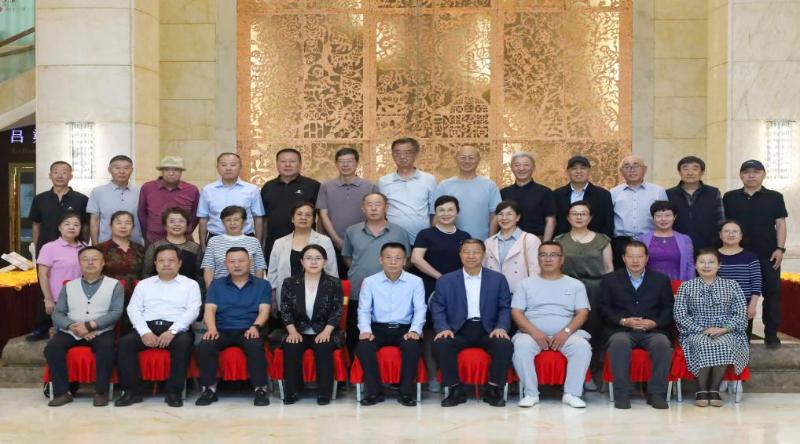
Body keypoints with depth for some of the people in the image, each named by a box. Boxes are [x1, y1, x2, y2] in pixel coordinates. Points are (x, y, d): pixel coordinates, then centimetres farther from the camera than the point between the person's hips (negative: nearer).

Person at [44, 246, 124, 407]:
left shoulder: (114, 285, 8)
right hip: (71, 332, 3)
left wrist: (90, 325, -16)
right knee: (52, 348, -26)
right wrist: (73, 327, -13)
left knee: (106, 347, -35)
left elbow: (116, 312, -4)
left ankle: (101, 392, -22)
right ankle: (62, 392, -18)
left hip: (101, 331, -3)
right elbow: (57, 314, 8)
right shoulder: (69, 286, 17)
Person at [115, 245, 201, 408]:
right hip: (147, 327, 3)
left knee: (184, 342, -36)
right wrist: (145, 332, -11)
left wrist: (172, 331, -17)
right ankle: (132, 391, -18)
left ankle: (174, 392, -27)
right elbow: (133, 309, 8)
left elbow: (193, 311, -1)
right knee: (125, 342, -26)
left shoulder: (190, 284, 13)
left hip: (177, 328, -2)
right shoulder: (144, 284, 21)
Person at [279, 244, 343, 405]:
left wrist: (326, 331, -18)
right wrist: (292, 331, -14)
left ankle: (324, 393, -23)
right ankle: (292, 391, -16)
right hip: (299, 332, 1)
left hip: (324, 332, -1)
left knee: (323, 348, -33)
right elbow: (285, 311, 1)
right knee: (291, 348, -30)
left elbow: (336, 311, -4)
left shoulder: (334, 283, 1)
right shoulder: (289, 283, 5)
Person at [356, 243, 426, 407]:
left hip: (404, 328, 0)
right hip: (378, 328, 1)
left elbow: (420, 309, -2)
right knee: (363, 347, -29)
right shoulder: (369, 282, 4)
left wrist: (415, 330, -19)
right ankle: (374, 391, -13)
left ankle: (406, 392, -16)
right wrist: (365, 330, -18)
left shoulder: (415, 281, 3)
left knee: (413, 347, -33)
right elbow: (364, 310, 0)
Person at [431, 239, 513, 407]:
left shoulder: (498, 279, 12)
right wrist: (443, 328, -14)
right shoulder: (445, 281, 11)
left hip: (487, 329, 0)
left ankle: (493, 390, -12)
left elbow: (505, 308, 7)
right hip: (459, 330, 0)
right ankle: (456, 390, -15)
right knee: (440, 343, -30)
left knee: (505, 344, -30)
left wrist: (501, 327, -12)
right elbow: (438, 308, 5)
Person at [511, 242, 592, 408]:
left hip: (566, 334, 1)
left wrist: (566, 332, -13)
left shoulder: (575, 285, 16)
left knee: (582, 346, -30)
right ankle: (530, 393, -21)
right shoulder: (526, 283, 14)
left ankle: (572, 394, -21)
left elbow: (582, 313, 6)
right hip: (533, 333, 0)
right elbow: (516, 312, 4)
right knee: (521, 346, -33)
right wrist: (534, 332, -13)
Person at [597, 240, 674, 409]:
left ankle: (657, 393, -20)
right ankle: (622, 394, -26)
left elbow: (669, 309, 9)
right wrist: (623, 321, -12)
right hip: (621, 330, -1)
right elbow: (603, 308, 5)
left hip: (652, 330, 1)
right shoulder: (610, 280, 13)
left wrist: (654, 323, -10)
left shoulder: (661, 280, 15)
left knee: (663, 343, -32)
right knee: (620, 342, -35)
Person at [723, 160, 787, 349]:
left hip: (768, 255, -1)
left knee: (772, 294, 1)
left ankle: (771, 334, 8)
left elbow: (780, 224, 2)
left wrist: (780, 248, -8)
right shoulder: (730, 197, 7)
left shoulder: (775, 197, 5)